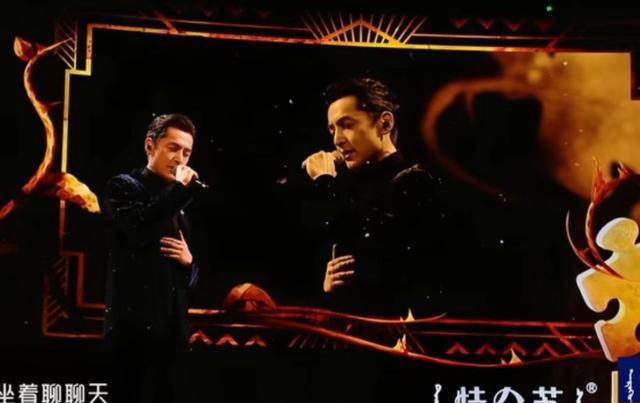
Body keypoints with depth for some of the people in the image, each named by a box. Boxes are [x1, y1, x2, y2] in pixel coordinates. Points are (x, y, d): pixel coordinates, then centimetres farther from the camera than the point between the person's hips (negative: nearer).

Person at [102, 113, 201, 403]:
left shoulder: (177, 207, 22)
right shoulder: (122, 186, 3)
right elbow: (139, 229, -20)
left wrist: (188, 262, 1)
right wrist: (180, 188, -10)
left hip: (173, 330, 7)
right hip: (135, 327, -6)